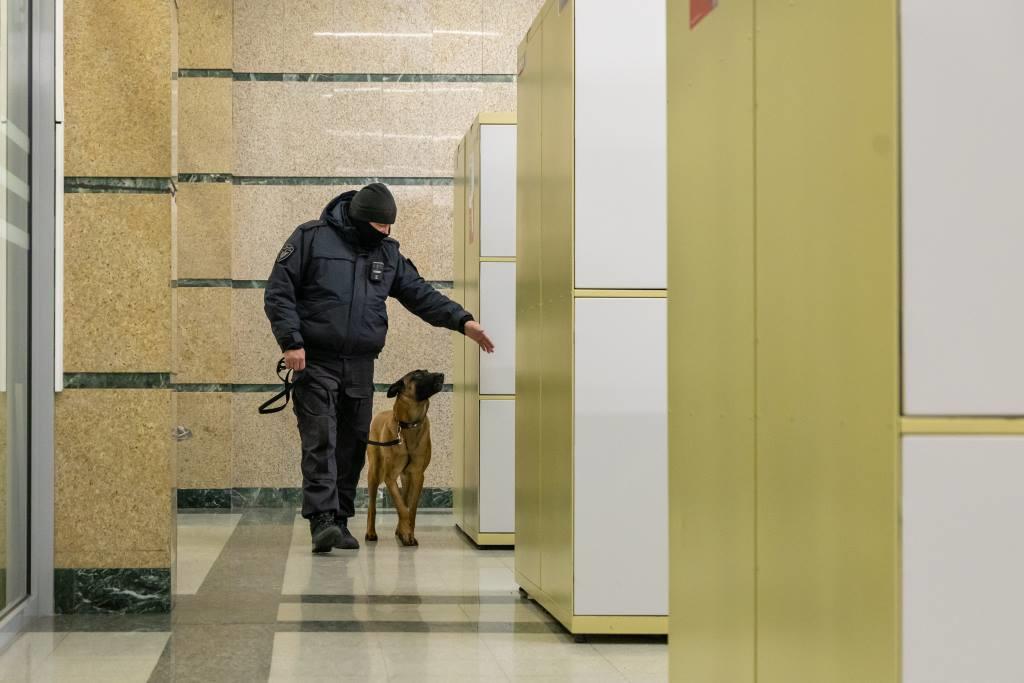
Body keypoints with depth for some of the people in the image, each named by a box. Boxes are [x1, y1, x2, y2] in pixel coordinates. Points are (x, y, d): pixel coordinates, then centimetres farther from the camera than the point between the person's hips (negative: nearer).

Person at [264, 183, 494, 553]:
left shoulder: (387, 252, 12)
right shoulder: (311, 238, -3)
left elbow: (420, 293, 12)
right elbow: (278, 293, -4)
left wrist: (462, 320, -1)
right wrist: (291, 341, -14)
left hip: (360, 366, 5)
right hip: (315, 362, -5)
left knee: (353, 445, 5)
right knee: (320, 440, -13)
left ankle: (340, 522, 13)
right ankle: (321, 521, -17)